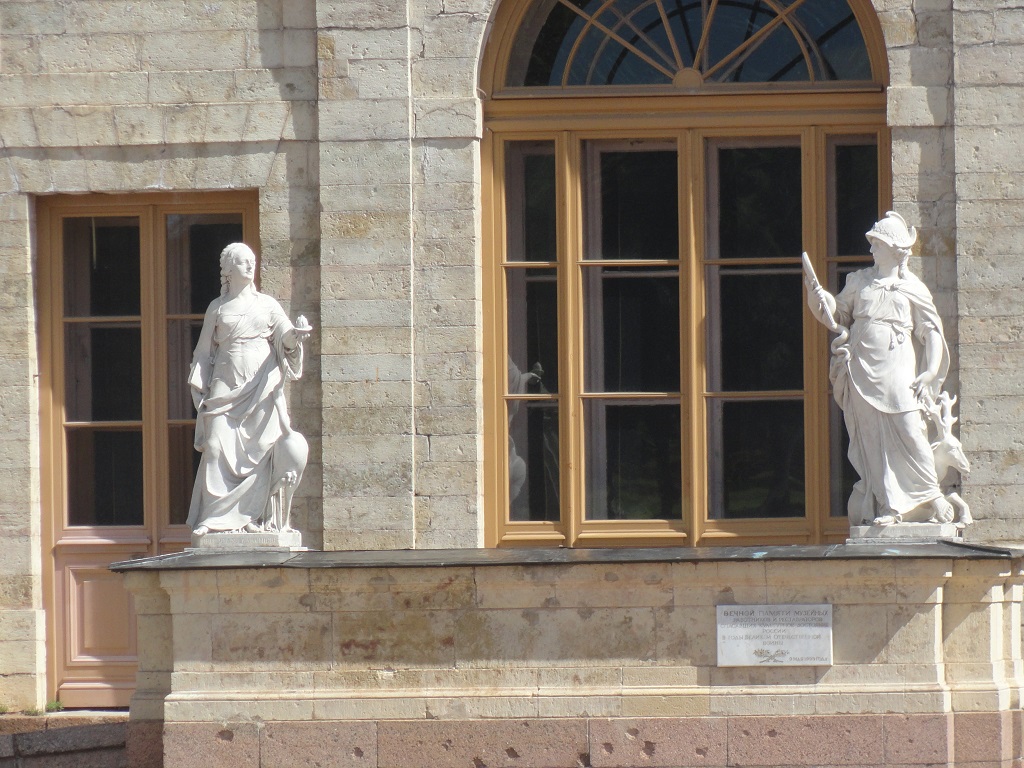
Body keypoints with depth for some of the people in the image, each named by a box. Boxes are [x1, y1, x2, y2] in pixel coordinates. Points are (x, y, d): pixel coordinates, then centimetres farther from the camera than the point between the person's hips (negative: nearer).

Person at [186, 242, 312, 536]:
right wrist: (201, 388, 5)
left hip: (260, 388, 0)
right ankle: (213, 516, -10)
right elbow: (204, 351, 14)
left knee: (260, 448, -7)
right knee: (218, 447, -11)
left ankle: (255, 515, -3)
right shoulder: (217, 308, 13)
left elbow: (285, 336, 1)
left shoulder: (266, 304, 11)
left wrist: (296, 333, -22)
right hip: (225, 387, 0)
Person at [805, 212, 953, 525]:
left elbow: (931, 332, 6)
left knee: (909, 432, -12)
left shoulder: (912, 289, 4)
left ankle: (929, 498, 1)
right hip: (862, 371, 3)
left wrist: (927, 375, -3)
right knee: (872, 440, -1)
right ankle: (886, 506, 2)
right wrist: (819, 295, 1)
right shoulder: (859, 282, 13)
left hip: (897, 373, -3)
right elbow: (838, 316, 20)